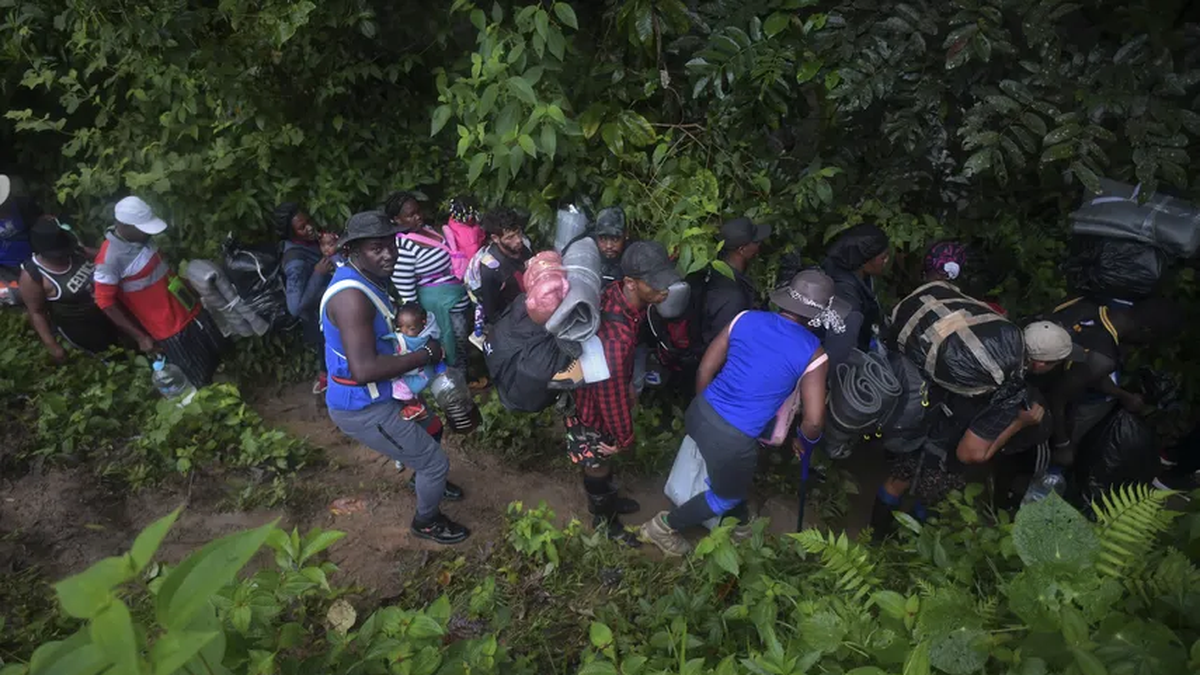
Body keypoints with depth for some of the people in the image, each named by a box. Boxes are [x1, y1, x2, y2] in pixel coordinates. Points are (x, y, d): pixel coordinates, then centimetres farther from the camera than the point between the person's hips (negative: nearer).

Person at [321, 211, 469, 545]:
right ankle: (427, 521, 30)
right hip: (362, 408, -10)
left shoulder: (368, 278, 1)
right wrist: (425, 355, -28)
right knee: (435, 463, 2)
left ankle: (423, 479, 57)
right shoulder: (352, 295, -31)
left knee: (430, 426, 30)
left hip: (378, 395, 10)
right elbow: (364, 369, -38)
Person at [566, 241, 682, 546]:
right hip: (593, 409, -8)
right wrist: (624, 438, -14)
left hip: (605, 391, 8)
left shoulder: (617, 293, -17)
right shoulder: (616, 338, -44)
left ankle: (608, 498, 57)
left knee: (602, 461, 31)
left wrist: (629, 382, 16)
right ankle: (604, 520, 46)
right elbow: (612, 394, -30)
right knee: (597, 467, 19)